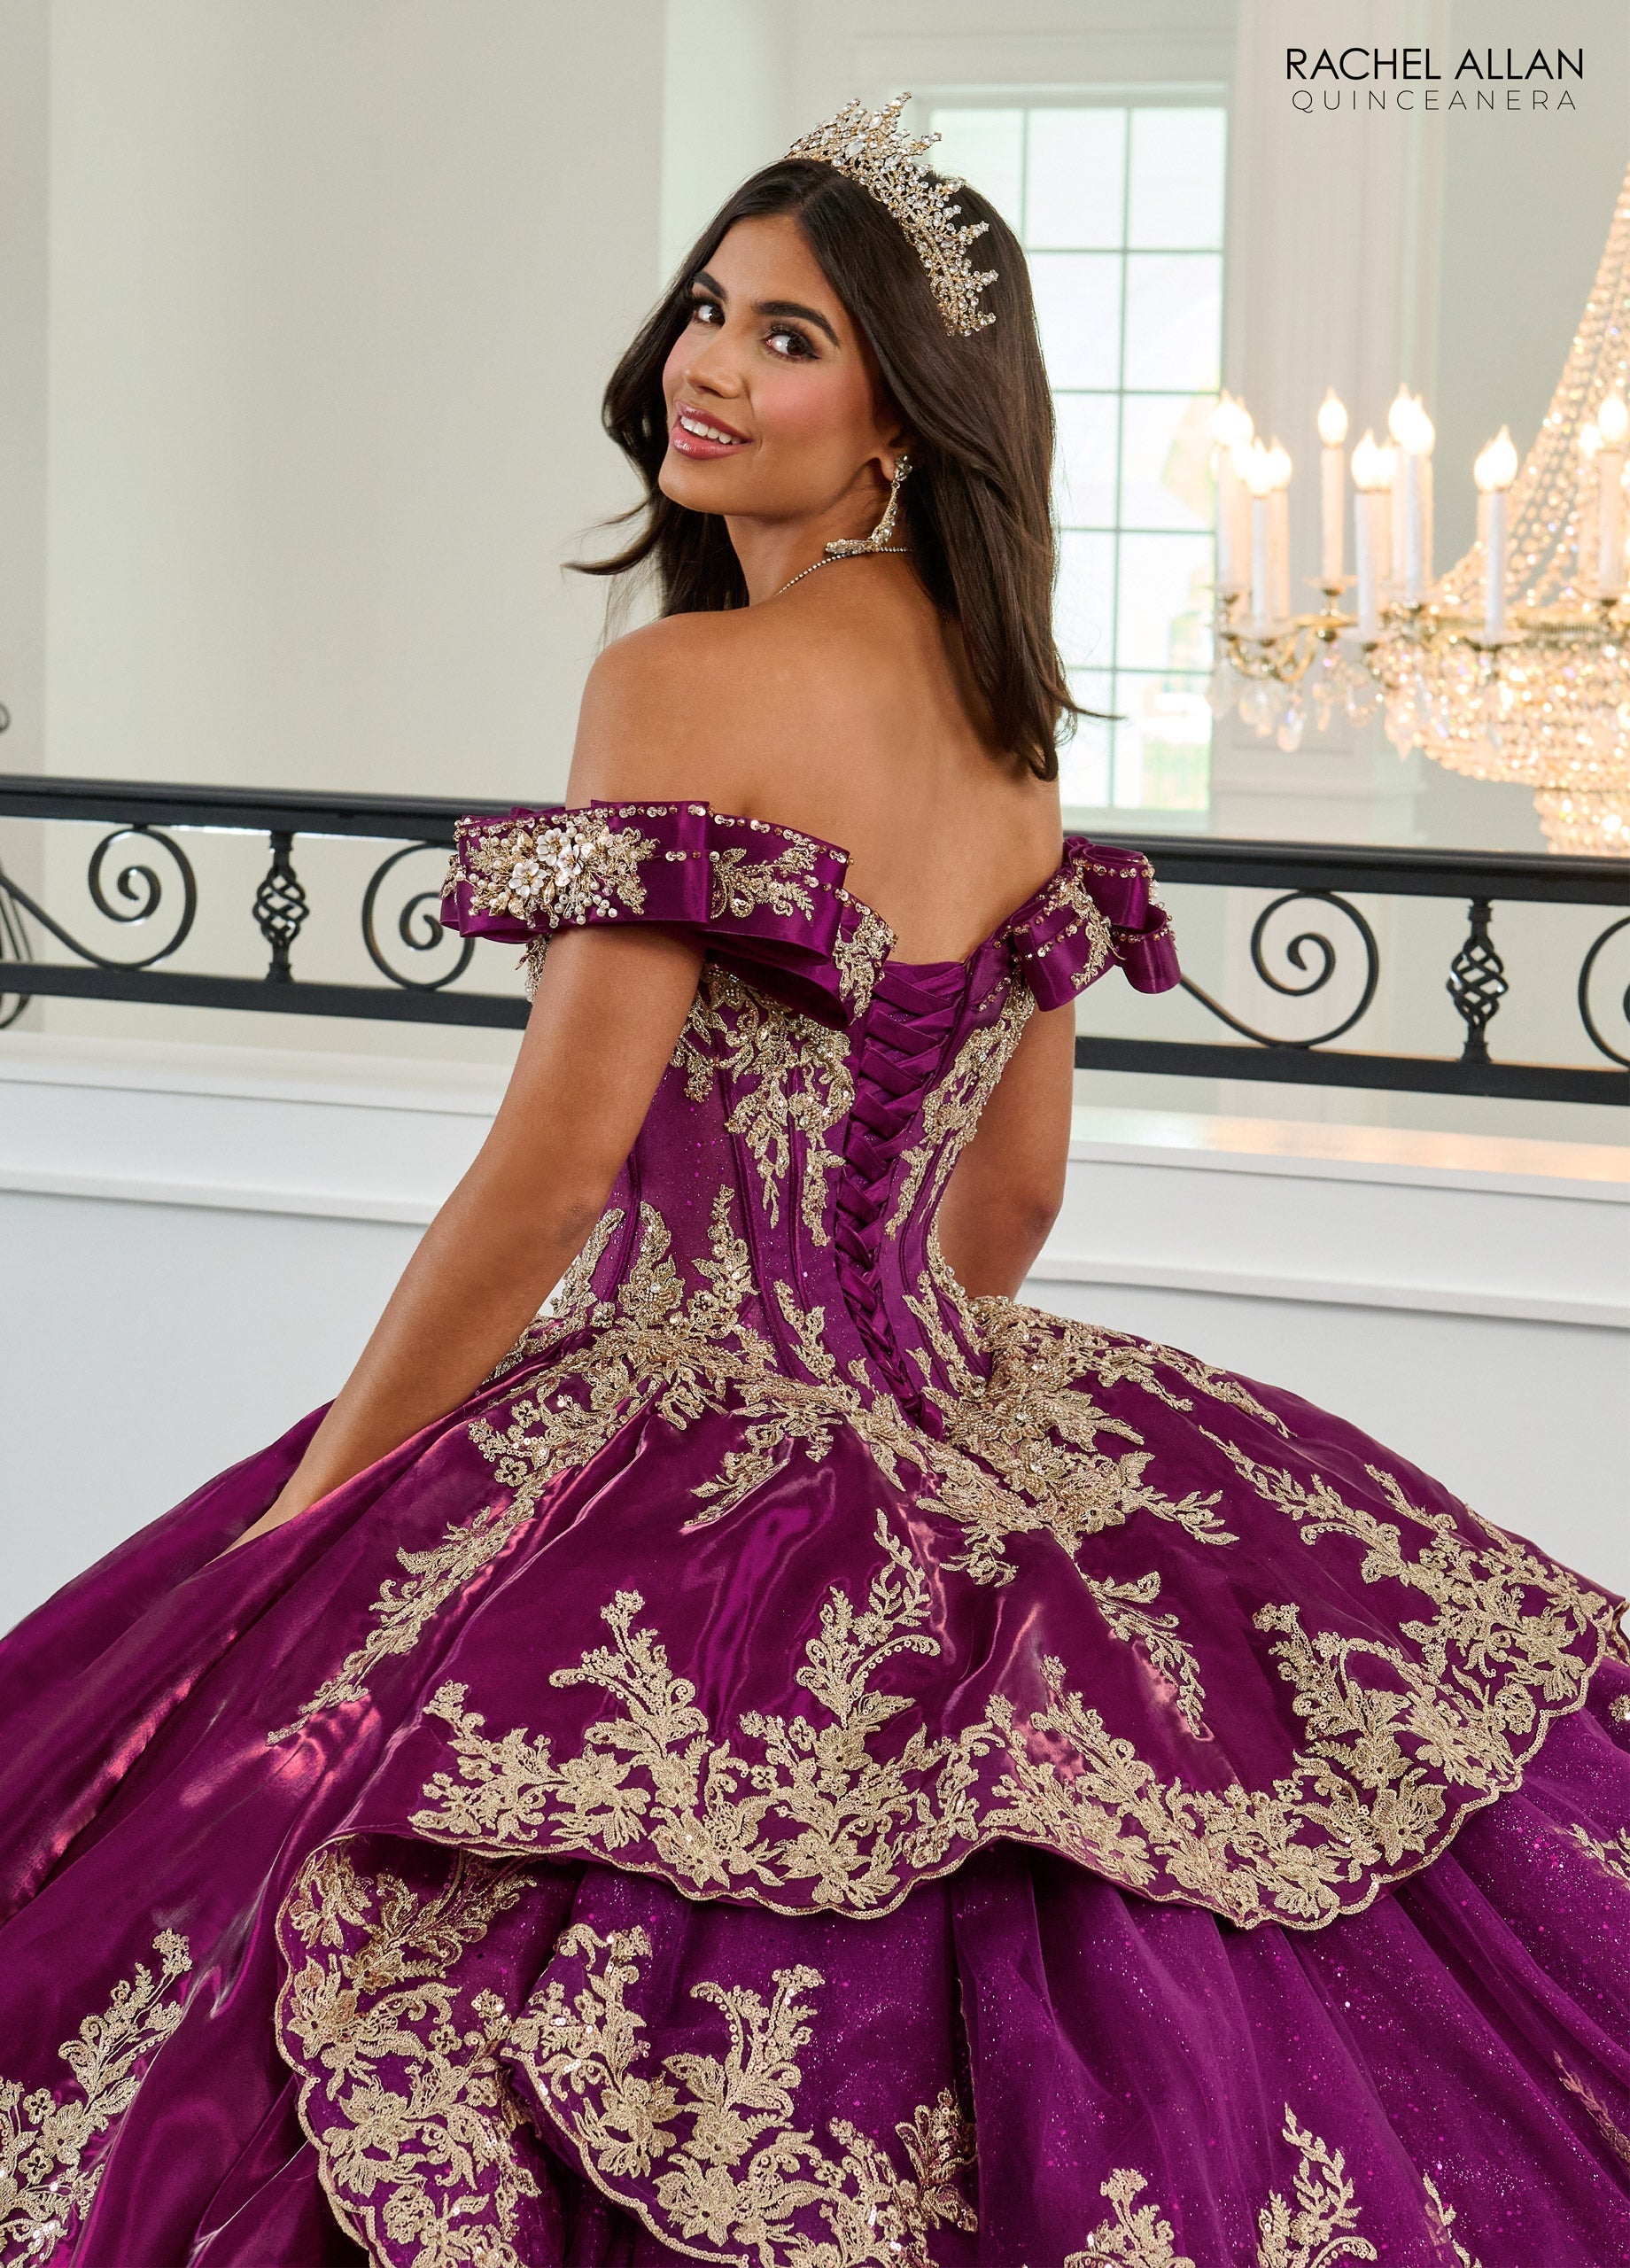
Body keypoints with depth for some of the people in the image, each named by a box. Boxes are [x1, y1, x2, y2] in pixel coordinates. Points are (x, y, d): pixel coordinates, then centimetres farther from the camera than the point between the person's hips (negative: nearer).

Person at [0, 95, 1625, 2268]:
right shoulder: (1006, 715, 10)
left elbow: (549, 1179, -16)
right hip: (962, 1456, 8)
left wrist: (304, 1508, -5)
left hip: (687, 1455, -8)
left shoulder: (682, 680, -14)